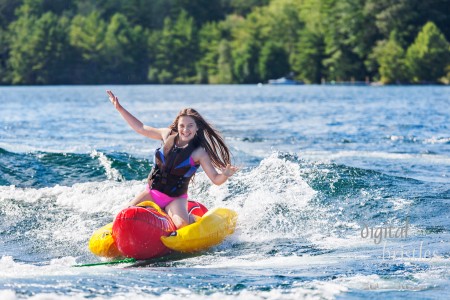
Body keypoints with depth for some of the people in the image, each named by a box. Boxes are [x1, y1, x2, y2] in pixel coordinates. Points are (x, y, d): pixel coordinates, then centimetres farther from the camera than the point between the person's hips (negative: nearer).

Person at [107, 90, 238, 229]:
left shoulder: (199, 152, -12)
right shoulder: (167, 135, 0)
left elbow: (216, 179, -14)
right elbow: (141, 128, 11)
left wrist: (225, 175, -38)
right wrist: (119, 108, 9)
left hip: (175, 198, -4)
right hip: (151, 191, 4)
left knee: (182, 224, -33)